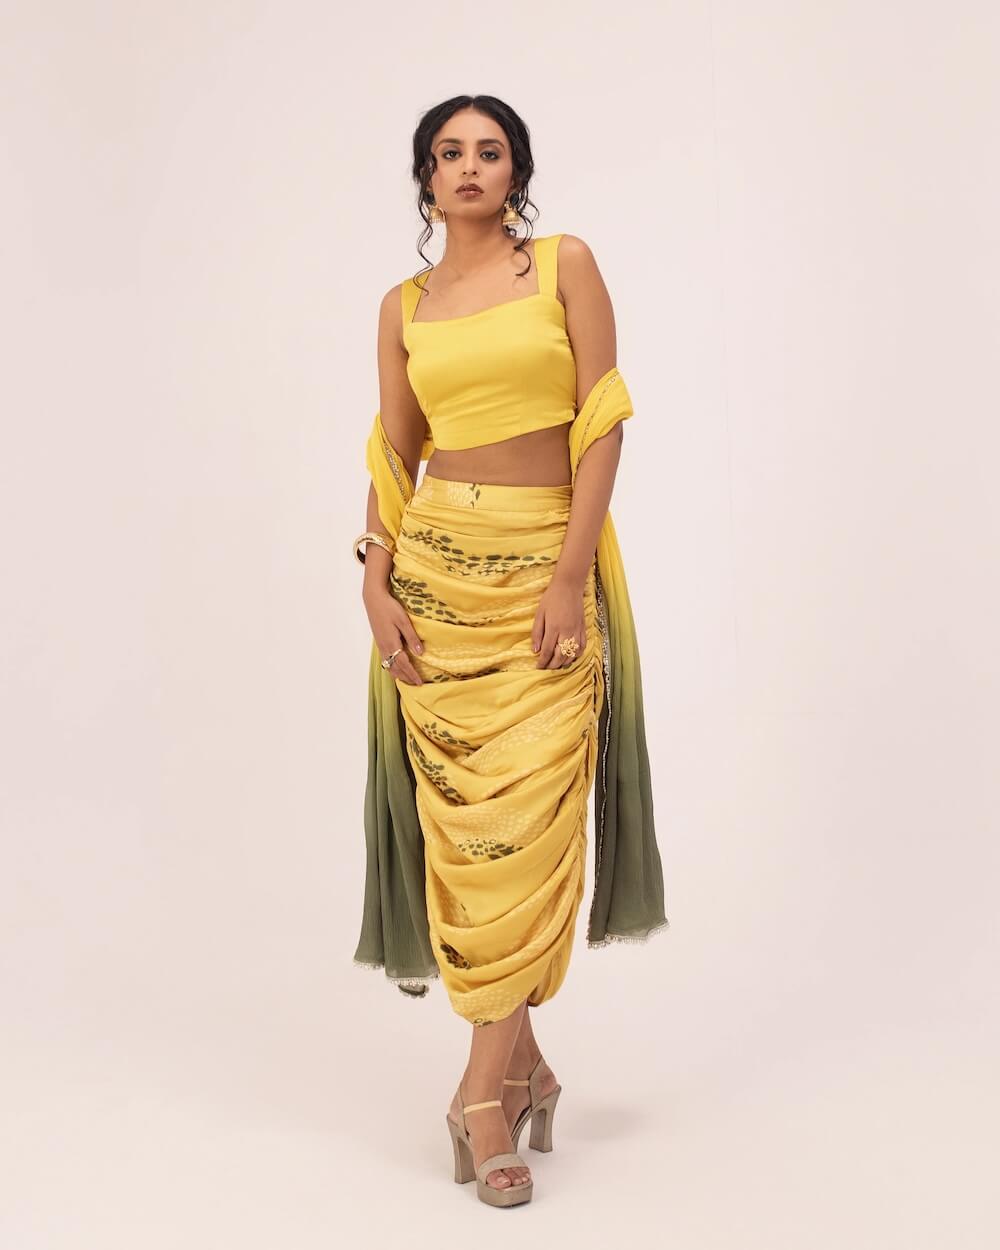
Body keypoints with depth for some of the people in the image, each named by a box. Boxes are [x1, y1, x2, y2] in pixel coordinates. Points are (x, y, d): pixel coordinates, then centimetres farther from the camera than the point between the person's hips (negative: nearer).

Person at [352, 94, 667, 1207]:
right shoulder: (405, 306, 11)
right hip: (438, 567, 2)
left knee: (524, 818, -7)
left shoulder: (564, 265, 3)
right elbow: (393, 458, 11)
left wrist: (571, 577, -12)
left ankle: (486, 1086, 2)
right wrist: (377, 588, -1)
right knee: (460, 811, 0)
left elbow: (602, 422, -4)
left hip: (547, 566, -2)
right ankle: (521, 1056, 13)